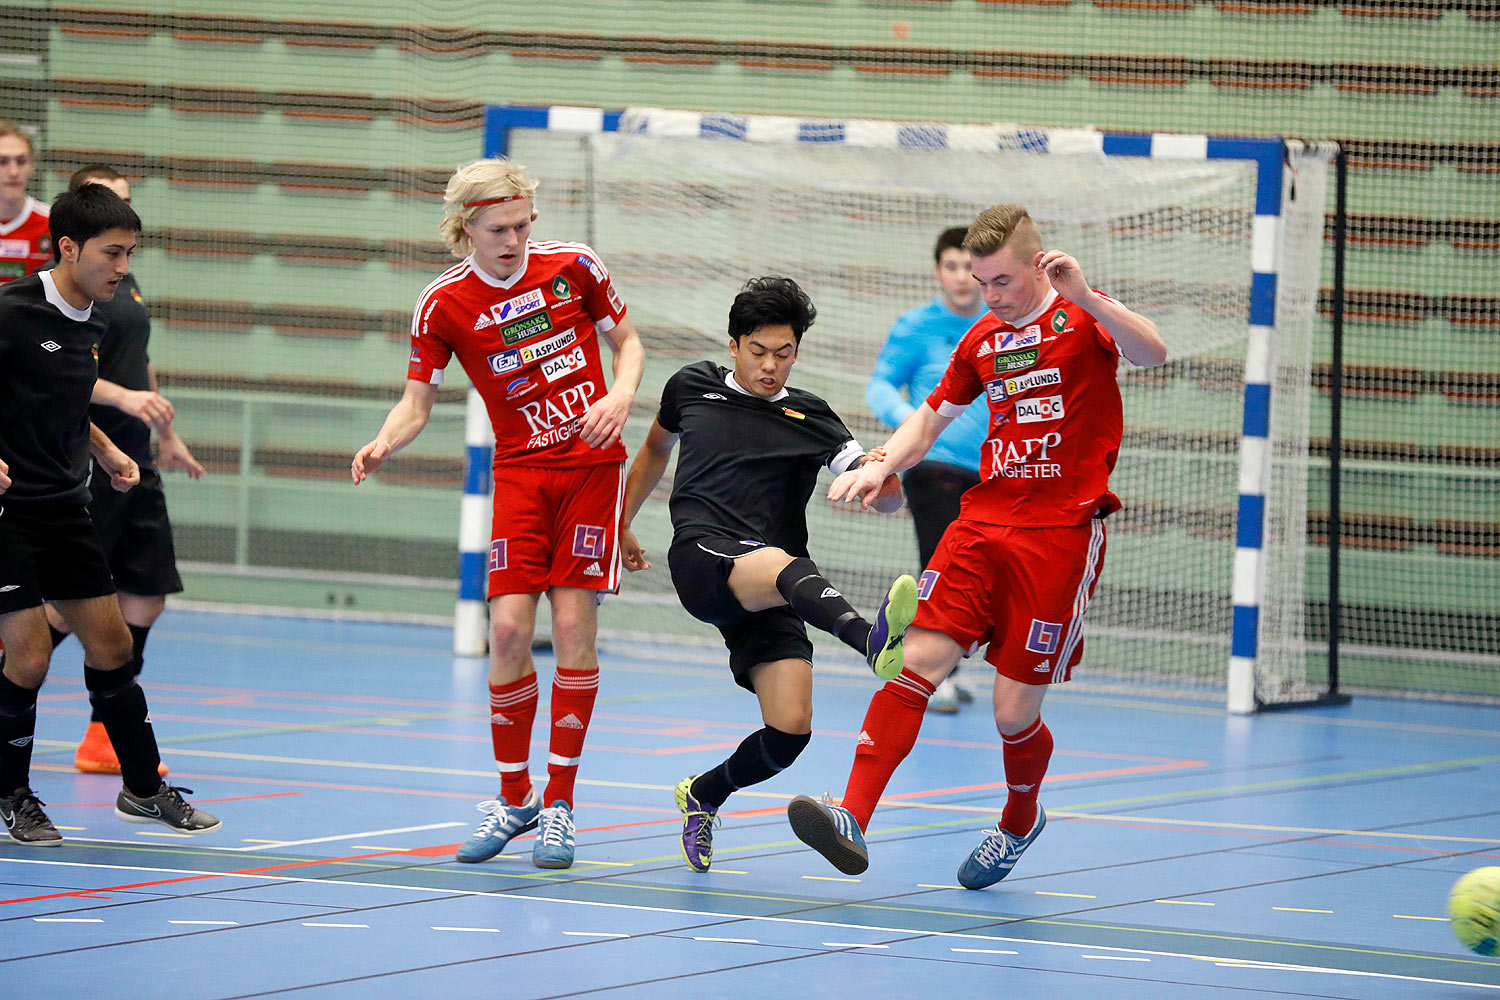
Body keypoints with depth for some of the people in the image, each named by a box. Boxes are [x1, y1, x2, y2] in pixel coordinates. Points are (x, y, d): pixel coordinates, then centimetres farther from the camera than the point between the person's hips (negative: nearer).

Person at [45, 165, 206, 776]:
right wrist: (124, 397, -26)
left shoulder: (126, 282, 16)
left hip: (134, 464, 8)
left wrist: (167, 436, 31)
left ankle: (105, 736, 9)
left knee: (145, 597, 4)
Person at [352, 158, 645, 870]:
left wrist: (620, 395, -11)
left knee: (573, 624, -7)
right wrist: (382, 445, -20)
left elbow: (627, 343, 10)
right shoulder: (443, 305, -4)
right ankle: (513, 798, 10)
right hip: (520, 471, 1)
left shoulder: (574, 267, -4)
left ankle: (559, 804, 4)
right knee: (509, 629, -9)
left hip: (591, 464, 0)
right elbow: (417, 403, 1)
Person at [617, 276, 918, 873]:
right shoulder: (692, 387, 18)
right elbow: (656, 448, 39)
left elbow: (887, 499, 4)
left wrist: (883, 476, -19)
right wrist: (621, 522, 41)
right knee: (787, 566, -37)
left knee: (790, 729, -12)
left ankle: (702, 796, 20)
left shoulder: (810, 420, 14)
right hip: (701, 556, -3)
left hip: (765, 598, 3)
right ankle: (874, 641, -72)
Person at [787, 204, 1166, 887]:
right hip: (981, 523, 5)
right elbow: (931, 417, 27)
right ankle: (853, 819, -19)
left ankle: (1020, 822, 29)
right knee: (916, 662, -14)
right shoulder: (981, 340, 14)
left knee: (1014, 713, -2)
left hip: (1061, 534, -5)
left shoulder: (1083, 319, -4)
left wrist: (1083, 296, -39)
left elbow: (1153, 354, -25)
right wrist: (880, 466, 8)